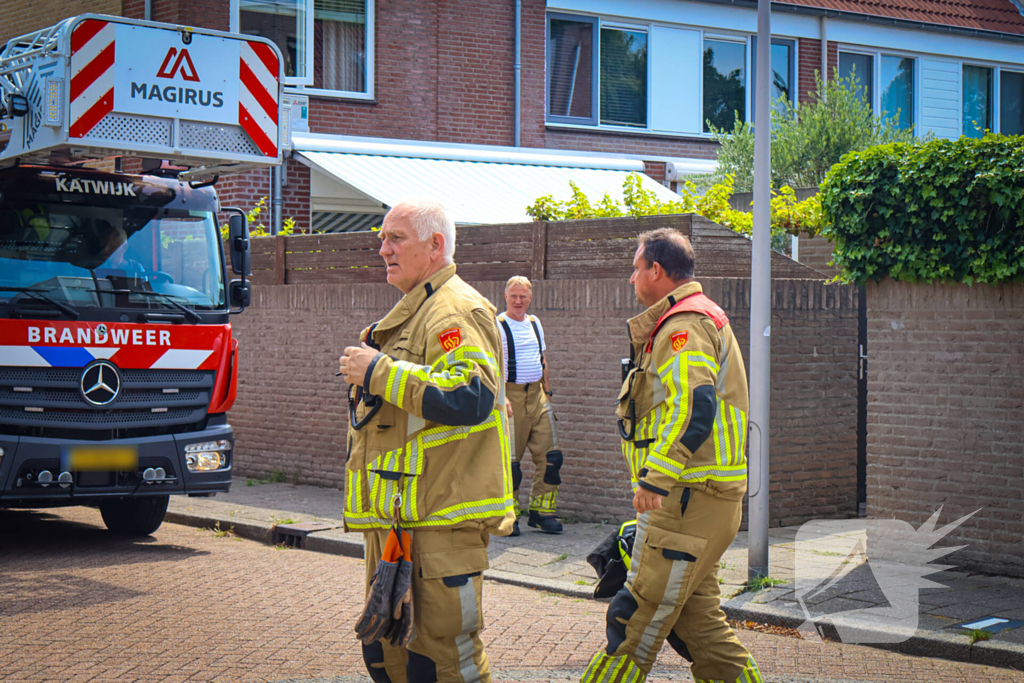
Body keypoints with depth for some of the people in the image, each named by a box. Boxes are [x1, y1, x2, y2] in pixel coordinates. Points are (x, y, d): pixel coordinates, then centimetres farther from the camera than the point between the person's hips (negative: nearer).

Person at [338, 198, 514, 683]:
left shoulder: (457, 312, -12)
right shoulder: (410, 313, 21)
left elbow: (469, 398, -27)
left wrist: (380, 372, -22)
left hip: (443, 517, -11)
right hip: (396, 516, 11)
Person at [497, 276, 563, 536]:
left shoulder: (535, 323, 16)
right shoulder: (497, 326, -3)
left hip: (537, 395, 6)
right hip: (510, 395, -6)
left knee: (550, 455, -1)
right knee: (509, 458, -3)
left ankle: (541, 512, 8)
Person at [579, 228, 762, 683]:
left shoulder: (684, 325, -11)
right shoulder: (700, 318, 23)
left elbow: (693, 406, -25)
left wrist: (655, 478, -27)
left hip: (688, 497, -11)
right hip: (697, 497, 11)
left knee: (639, 614, -8)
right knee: (694, 615, 11)